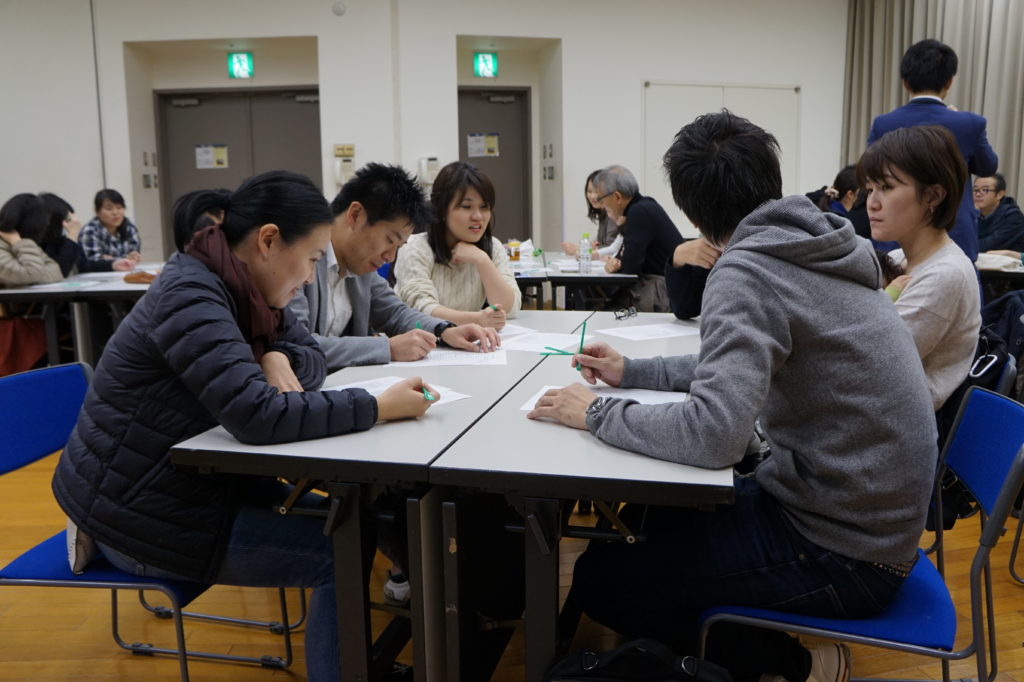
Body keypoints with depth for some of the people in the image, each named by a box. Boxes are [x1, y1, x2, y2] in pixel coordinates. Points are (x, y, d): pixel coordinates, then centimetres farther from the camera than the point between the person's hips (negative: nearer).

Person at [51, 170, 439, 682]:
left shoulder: (245, 288, 2)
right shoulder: (190, 296, -25)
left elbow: (311, 356, 9)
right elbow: (256, 416, -34)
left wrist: (278, 361, -14)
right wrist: (380, 407, -31)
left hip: (185, 481, 9)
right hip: (139, 512, -9)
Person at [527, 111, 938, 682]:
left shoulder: (746, 270, -23)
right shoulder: (810, 249, 5)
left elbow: (714, 434, -32)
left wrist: (599, 413, -17)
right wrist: (634, 372, 15)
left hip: (842, 555, -9)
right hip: (871, 517, 9)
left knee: (600, 579, -5)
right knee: (653, 513, 21)